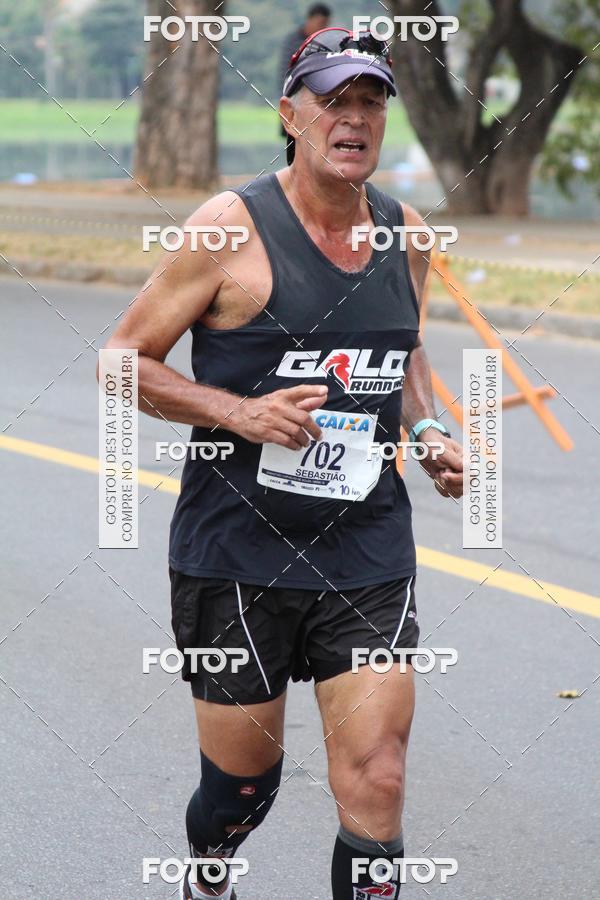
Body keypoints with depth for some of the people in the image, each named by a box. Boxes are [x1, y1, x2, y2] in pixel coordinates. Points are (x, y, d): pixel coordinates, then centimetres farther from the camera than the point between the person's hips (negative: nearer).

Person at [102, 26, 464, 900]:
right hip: (237, 555, -3)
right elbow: (125, 360, -5)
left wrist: (428, 429, 7)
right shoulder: (233, 224, -9)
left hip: (369, 556, 3)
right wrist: (240, 412, -18)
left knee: (376, 783, -9)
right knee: (242, 780, 10)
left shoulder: (406, 234, 6)